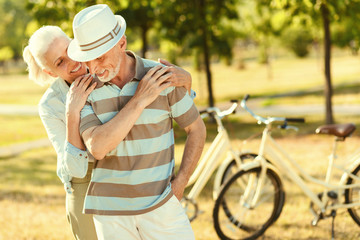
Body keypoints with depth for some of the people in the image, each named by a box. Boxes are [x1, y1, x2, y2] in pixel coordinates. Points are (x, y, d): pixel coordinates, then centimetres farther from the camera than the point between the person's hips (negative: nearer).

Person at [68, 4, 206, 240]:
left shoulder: (163, 77, -11)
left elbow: (197, 129, 1)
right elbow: (97, 148, -23)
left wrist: (179, 184, -5)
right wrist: (139, 100, -25)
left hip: (160, 203, -1)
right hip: (111, 208, 1)